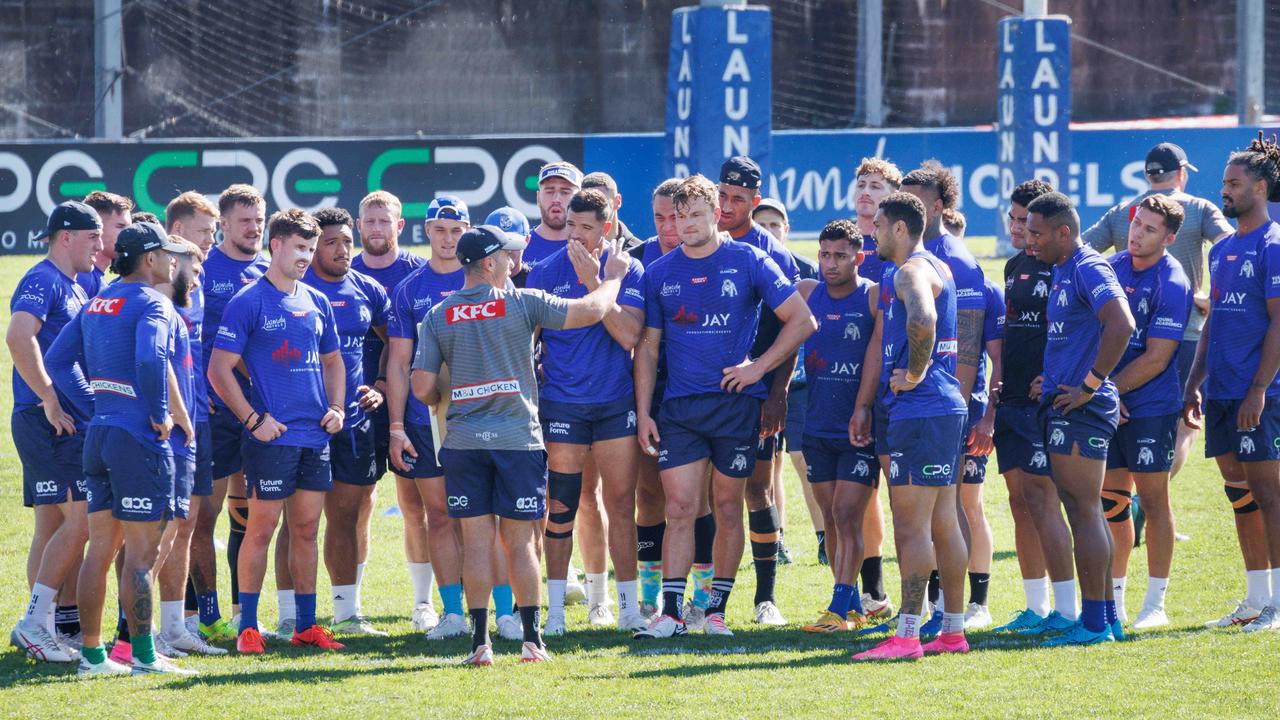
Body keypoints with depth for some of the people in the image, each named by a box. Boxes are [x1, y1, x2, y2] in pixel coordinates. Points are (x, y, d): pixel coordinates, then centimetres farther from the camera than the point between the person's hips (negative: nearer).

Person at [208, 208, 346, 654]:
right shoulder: (248, 303, -6)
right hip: (272, 434, -6)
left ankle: (306, 624, 14)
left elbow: (332, 361, 25)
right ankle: (248, 626, 0)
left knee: (306, 528, 9)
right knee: (262, 527, -4)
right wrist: (253, 419, -13)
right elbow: (220, 370, -8)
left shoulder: (317, 303, 13)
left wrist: (336, 408, 8)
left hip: (316, 435, 6)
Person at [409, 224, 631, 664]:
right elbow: (592, 311, -2)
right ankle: (531, 640, 5)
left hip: (463, 441, 2)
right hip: (518, 438, -2)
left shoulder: (438, 317, 3)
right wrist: (612, 277, 17)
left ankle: (480, 642, -1)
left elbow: (423, 388, -1)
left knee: (477, 542, 2)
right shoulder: (522, 303, -4)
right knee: (520, 542, 4)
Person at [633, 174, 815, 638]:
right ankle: (671, 611, -5)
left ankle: (717, 609, 12)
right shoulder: (660, 273, 7)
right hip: (679, 407, 2)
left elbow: (801, 321, 1)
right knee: (679, 507, -5)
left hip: (736, 403, -2)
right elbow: (648, 347, 10)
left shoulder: (748, 262, -1)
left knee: (727, 507, 4)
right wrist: (643, 413, 4)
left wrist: (759, 367, -7)